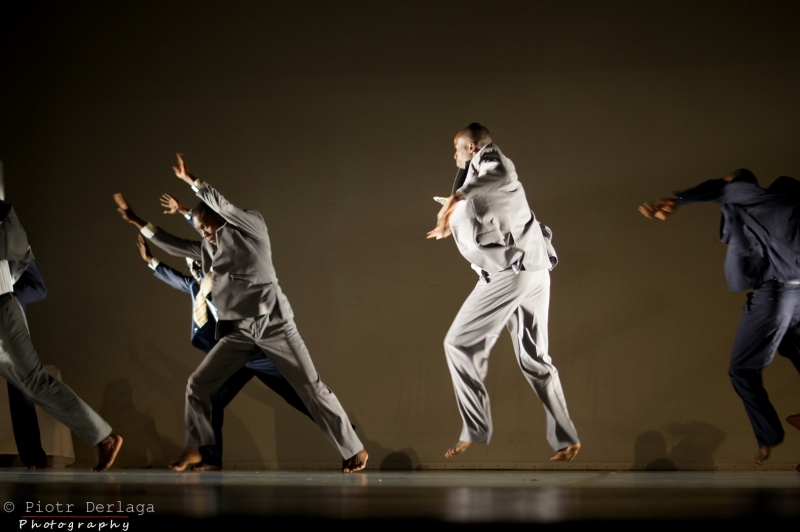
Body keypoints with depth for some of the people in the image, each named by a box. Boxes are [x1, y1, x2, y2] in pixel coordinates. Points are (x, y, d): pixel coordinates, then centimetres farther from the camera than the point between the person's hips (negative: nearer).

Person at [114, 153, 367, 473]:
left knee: (311, 388, -6)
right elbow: (174, 245, 21)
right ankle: (195, 448, 17)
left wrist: (191, 181, -19)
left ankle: (354, 449, 0)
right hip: (239, 330, 6)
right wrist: (137, 222, 21)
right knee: (197, 385, 1)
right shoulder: (207, 248, 14)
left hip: (273, 325, -6)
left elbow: (223, 206, -18)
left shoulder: (252, 228, -3)